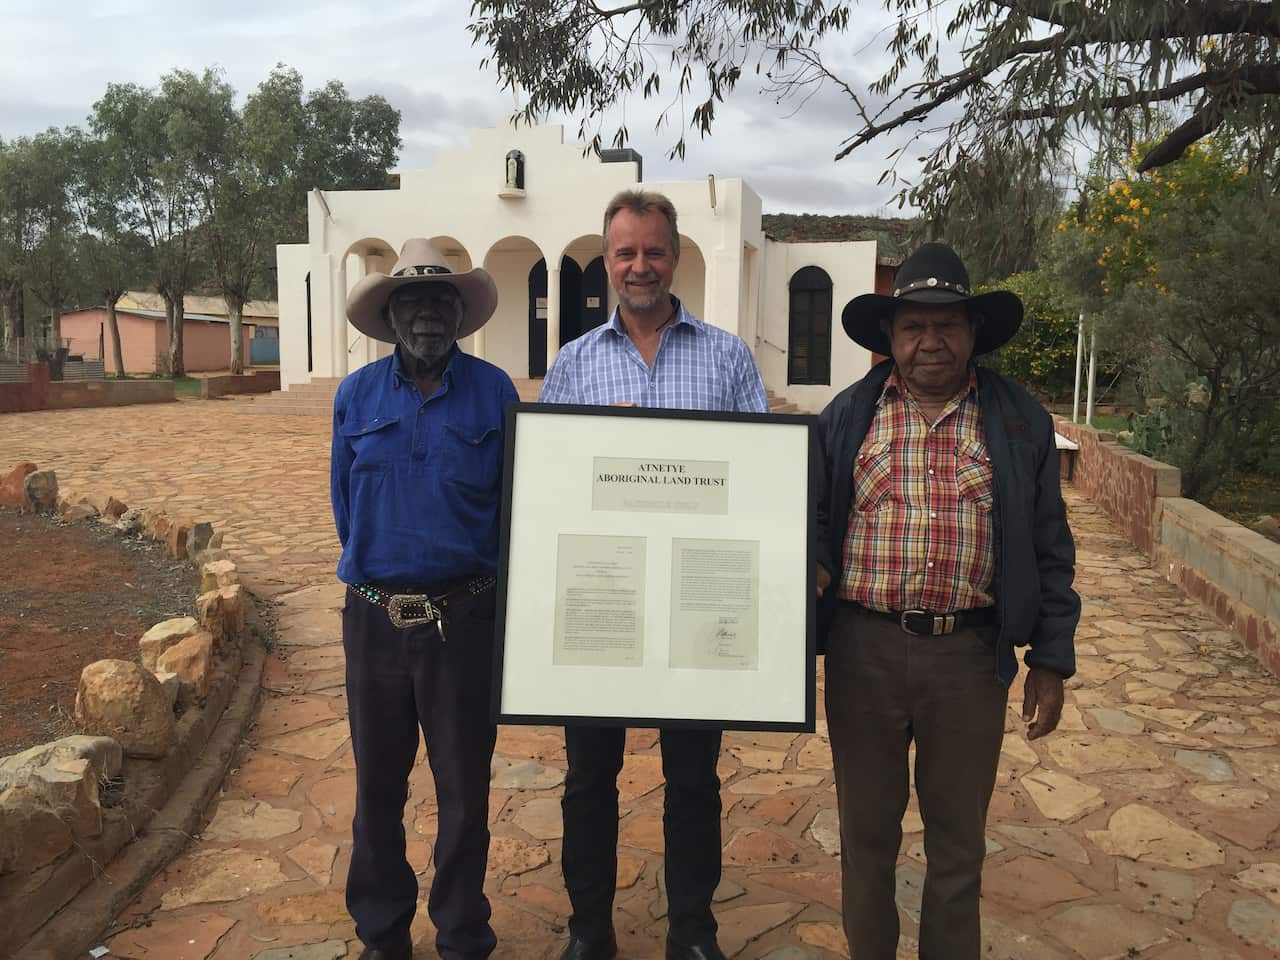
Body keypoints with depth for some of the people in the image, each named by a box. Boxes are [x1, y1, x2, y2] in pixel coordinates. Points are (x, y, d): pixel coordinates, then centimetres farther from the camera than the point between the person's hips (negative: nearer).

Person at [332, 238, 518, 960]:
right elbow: (345, 502, 12)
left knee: (465, 790, 8)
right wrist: (375, 573, 11)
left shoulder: (494, 392, -2)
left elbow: (514, 500, 1)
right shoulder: (356, 396, 5)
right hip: (374, 615, 3)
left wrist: (483, 586, 3)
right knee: (378, 786, 15)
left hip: (465, 617, -2)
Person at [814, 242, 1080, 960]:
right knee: (867, 832, 15)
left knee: (959, 841, 14)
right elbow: (810, 521, 8)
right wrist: (811, 568, -10)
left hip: (971, 654, 0)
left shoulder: (1022, 423, 3)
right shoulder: (847, 416, 3)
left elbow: (1050, 550, 6)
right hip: (864, 649, 1)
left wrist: (1053, 660, 4)